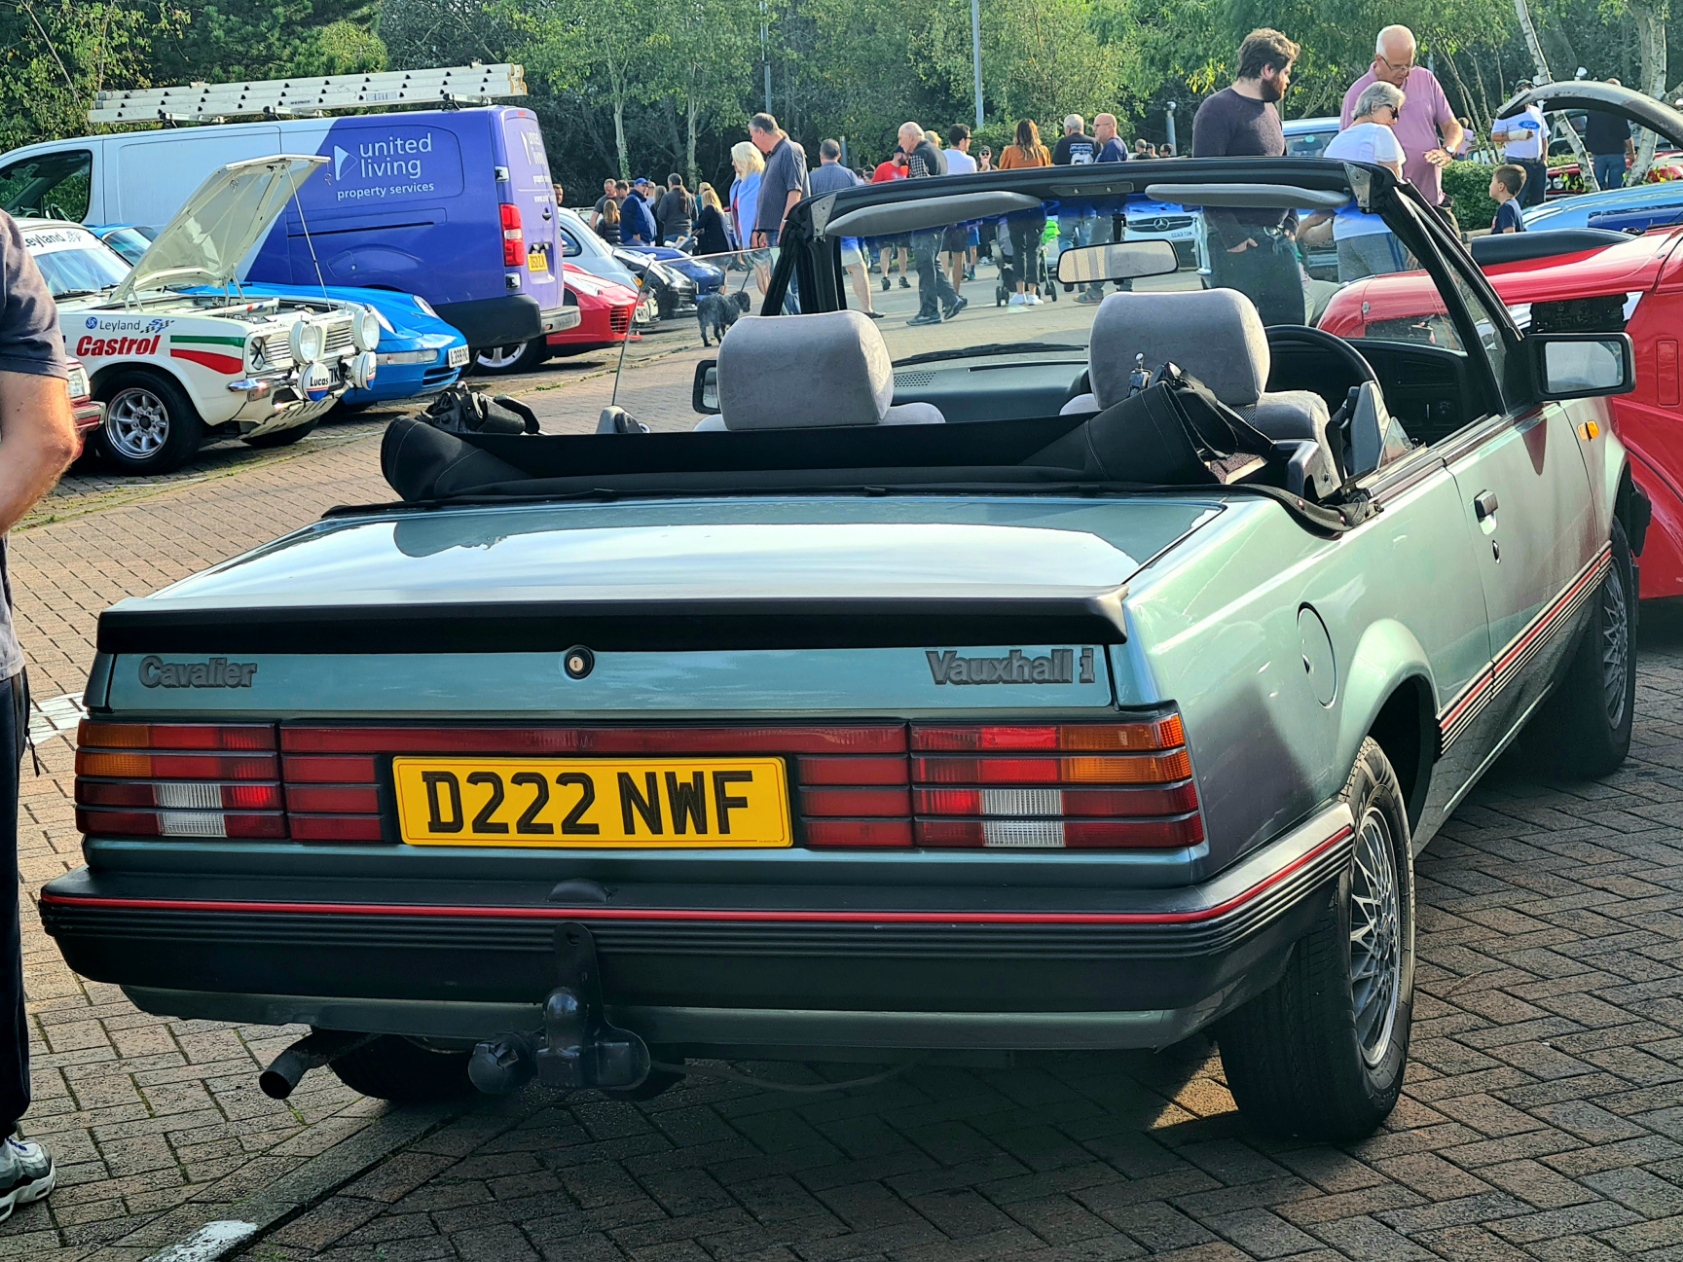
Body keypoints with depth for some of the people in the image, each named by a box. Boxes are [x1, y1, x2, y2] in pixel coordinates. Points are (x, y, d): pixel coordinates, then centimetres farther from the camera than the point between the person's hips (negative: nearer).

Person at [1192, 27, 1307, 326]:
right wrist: (1232, 237, -19)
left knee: (1291, 321, 6)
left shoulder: (1269, 110, 19)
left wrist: (1291, 223, 13)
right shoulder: (1217, 110, -9)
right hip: (1240, 240, -8)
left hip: (1278, 240, 9)